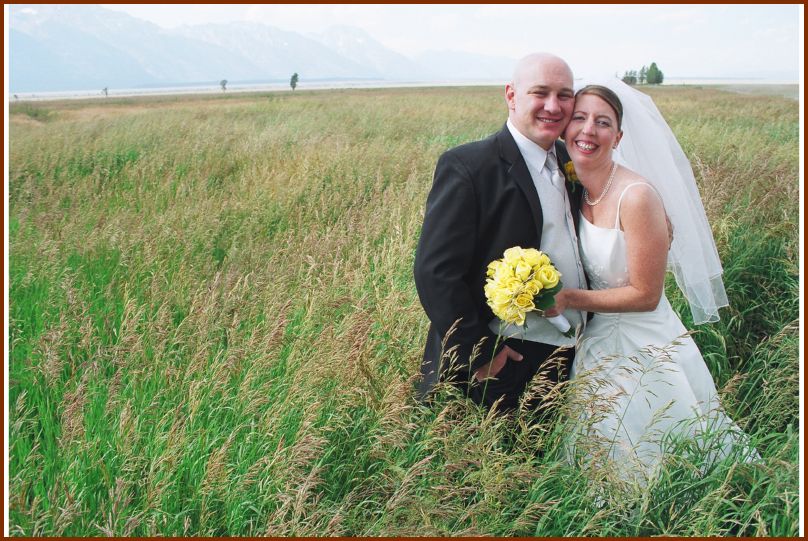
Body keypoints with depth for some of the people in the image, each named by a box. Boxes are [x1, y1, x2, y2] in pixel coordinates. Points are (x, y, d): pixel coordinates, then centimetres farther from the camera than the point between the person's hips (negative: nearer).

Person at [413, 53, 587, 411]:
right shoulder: (465, 166, -15)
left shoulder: (569, 161, 9)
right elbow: (435, 271, -19)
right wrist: (478, 352, -18)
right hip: (495, 368, -7)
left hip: (568, 359, 7)